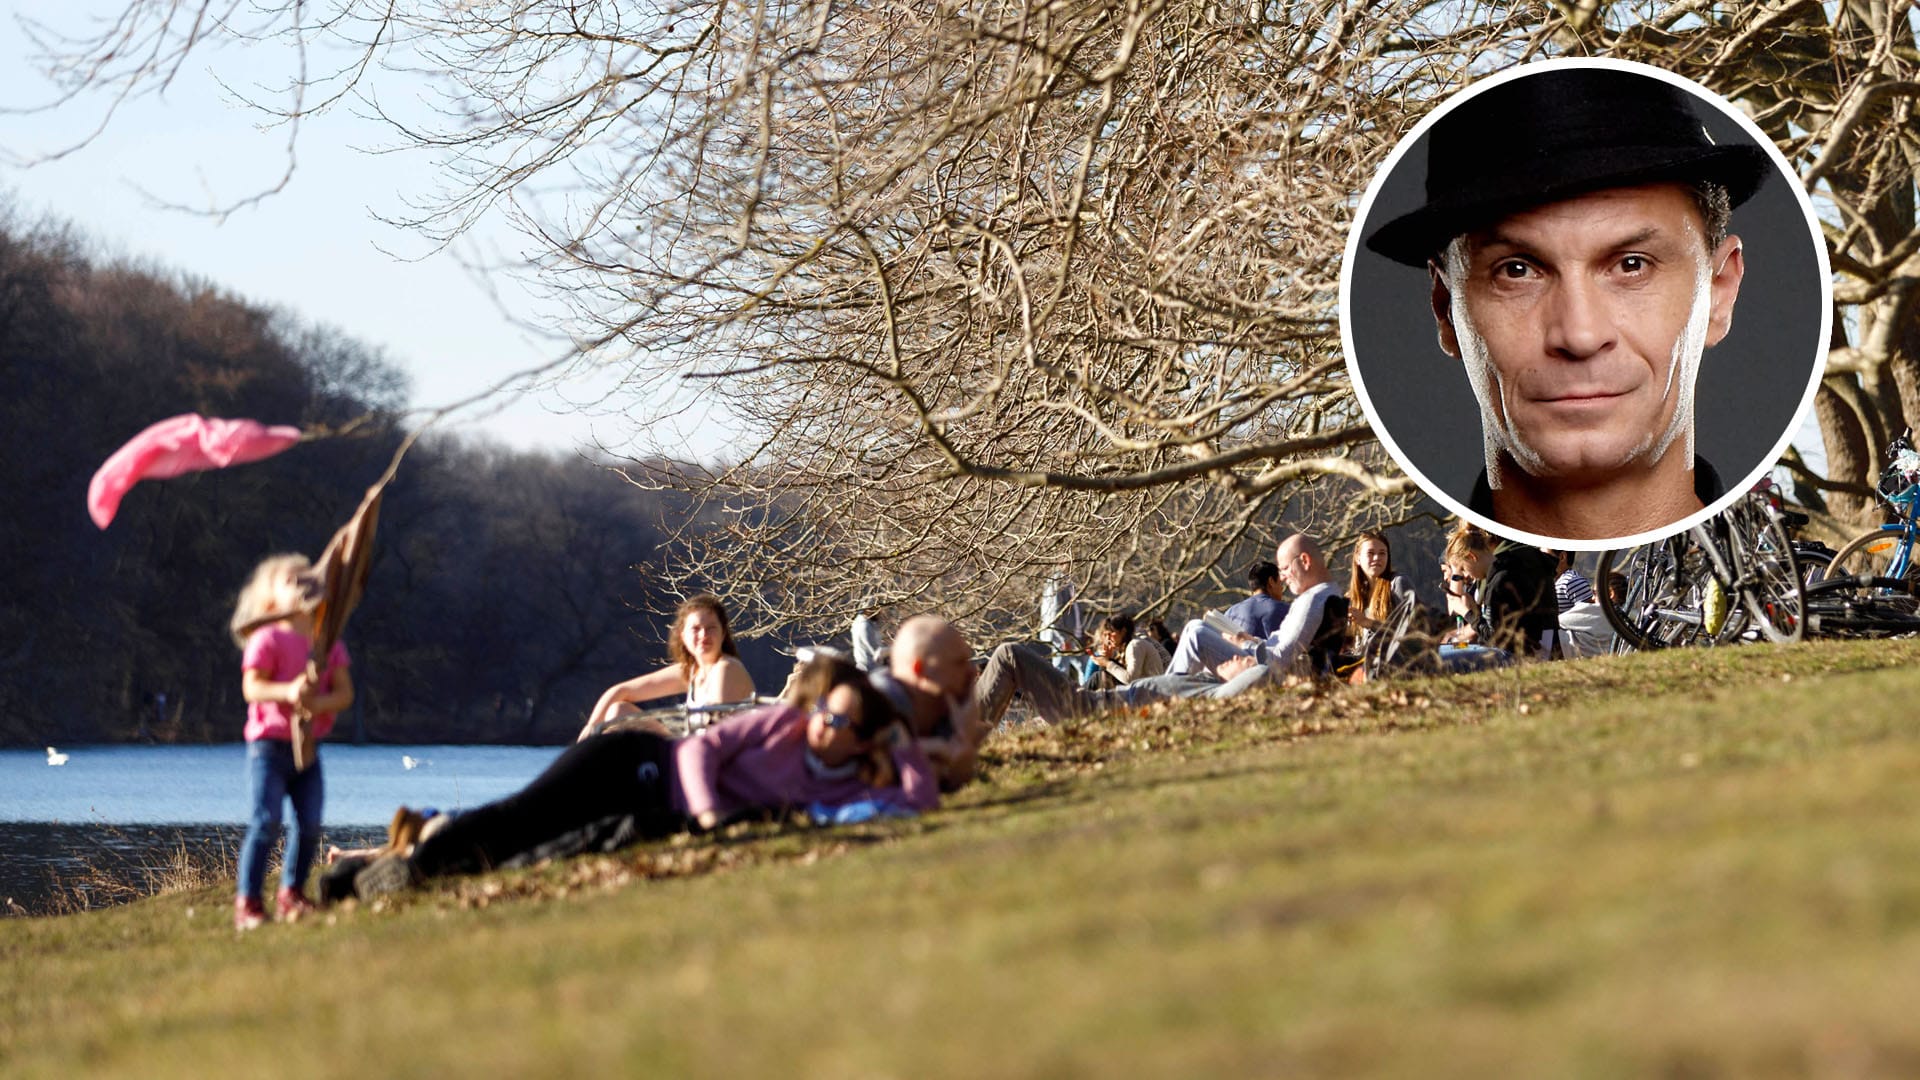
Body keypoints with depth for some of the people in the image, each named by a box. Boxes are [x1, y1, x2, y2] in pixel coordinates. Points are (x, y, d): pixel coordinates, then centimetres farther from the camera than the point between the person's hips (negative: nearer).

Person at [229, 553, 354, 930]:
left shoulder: (329, 643, 10)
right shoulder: (267, 640, -7)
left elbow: (345, 692, 2)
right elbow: (251, 687, -17)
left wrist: (320, 702, -20)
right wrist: (288, 691, -34)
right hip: (269, 746, -6)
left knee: (310, 824, 1)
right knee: (265, 822, -12)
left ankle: (291, 894, 15)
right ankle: (247, 902, -9)